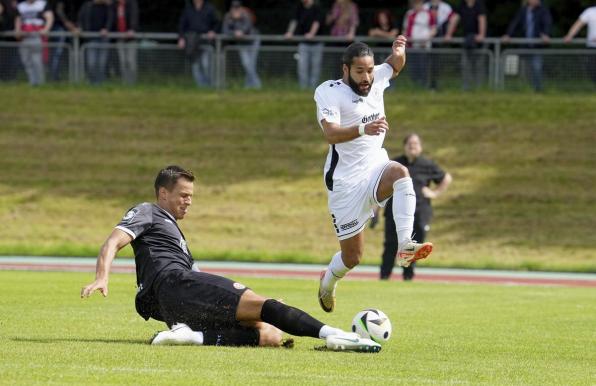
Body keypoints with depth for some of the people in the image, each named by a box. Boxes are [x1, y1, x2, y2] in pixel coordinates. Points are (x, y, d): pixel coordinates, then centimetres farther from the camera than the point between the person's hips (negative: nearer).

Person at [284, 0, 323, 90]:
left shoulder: (316, 8, -5)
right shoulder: (300, 7, 7)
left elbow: (316, 22, -16)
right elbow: (294, 20, 2)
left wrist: (311, 33, -32)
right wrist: (290, 32, -14)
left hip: (316, 43, -3)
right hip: (303, 43, 3)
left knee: (315, 67, 1)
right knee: (302, 66, -7)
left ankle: (313, 88, 9)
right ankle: (303, 88, -4)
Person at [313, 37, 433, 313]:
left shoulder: (375, 80, 4)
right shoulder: (329, 92, -14)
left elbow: (395, 67, 27)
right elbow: (331, 134, -31)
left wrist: (399, 51, 4)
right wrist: (363, 129, -48)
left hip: (376, 169, 4)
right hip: (346, 181, -4)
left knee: (400, 172, -34)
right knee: (352, 257, 2)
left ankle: (405, 246, -41)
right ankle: (327, 283, 38)